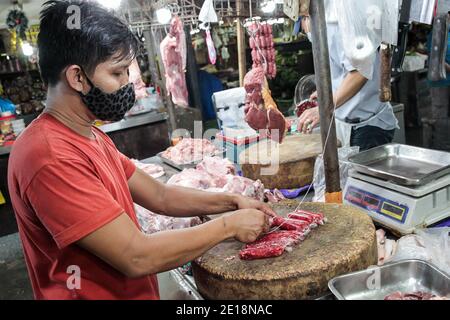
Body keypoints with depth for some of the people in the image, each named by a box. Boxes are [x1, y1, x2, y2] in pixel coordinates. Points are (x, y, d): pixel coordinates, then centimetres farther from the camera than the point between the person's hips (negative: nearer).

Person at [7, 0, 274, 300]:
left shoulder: (91, 136, 3)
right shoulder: (51, 157, -28)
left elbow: (159, 196, 4)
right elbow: (137, 257, -29)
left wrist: (232, 202, -6)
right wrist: (228, 225, -18)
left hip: (136, 290, 8)